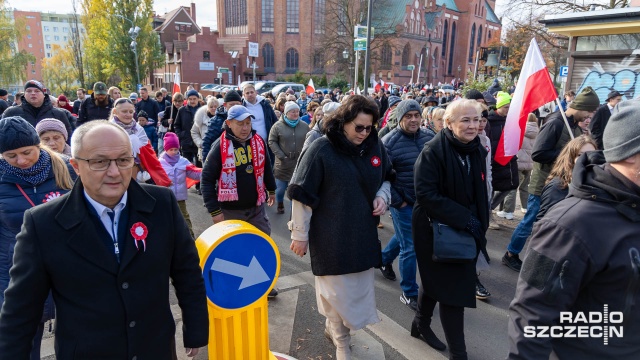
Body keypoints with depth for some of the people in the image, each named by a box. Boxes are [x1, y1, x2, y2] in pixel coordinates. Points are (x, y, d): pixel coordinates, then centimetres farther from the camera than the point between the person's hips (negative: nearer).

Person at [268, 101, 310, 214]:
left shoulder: (304, 126, 6)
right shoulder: (278, 126, -2)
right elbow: (272, 142, -3)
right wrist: (281, 156, -10)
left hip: (300, 163, 2)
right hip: (283, 163, -1)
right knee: (281, 188, 8)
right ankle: (280, 204, 36)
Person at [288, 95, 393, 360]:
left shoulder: (375, 146, 2)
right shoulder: (321, 149, -15)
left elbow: (386, 178, 18)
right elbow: (302, 194, -13)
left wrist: (382, 196, -3)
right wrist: (300, 234, -10)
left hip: (363, 233, 6)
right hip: (331, 236, -5)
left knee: (360, 287, 16)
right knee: (339, 290, 6)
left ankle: (332, 326, 43)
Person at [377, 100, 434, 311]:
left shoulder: (429, 137, 1)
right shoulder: (389, 142, -15)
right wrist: (397, 201, -13)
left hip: (424, 199, 6)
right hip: (403, 201, -6)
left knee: (403, 236, 24)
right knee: (410, 247, -1)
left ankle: (384, 258, 52)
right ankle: (409, 293, 15)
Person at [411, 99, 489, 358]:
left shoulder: (477, 150, 3)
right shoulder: (433, 151, -19)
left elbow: (480, 193, 13)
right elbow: (425, 194, -24)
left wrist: (480, 225, 7)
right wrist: (463, 218, -24)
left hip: (466, 230, 7)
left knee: (437, 280, 22)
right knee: (453, 288, -3)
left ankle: (421, 323, 43)